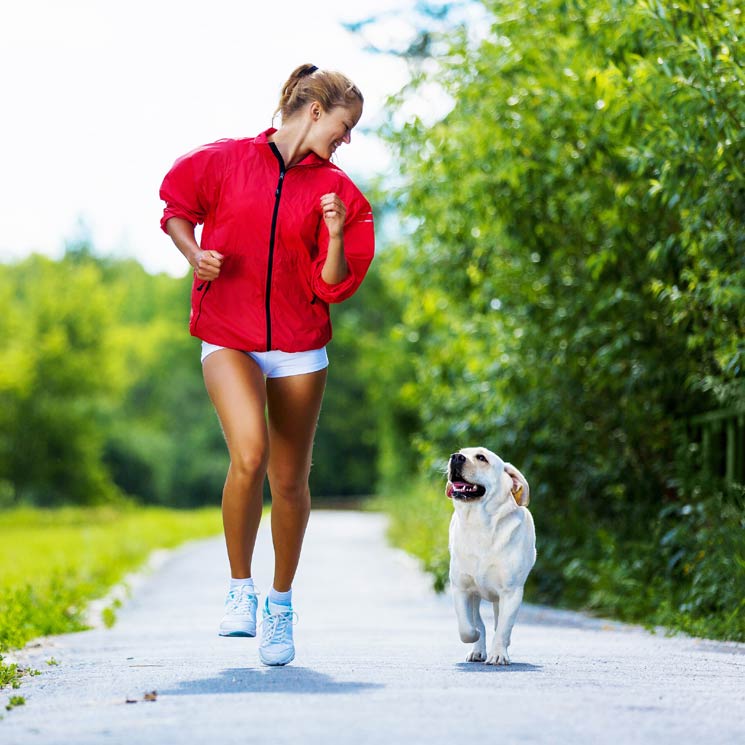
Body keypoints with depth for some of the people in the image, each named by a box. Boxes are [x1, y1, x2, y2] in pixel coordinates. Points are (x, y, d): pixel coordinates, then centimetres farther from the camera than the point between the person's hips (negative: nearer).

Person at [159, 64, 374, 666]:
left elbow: (332, 288, 3)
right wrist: (195, 255, -3)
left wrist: (336, 235, -14)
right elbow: (177, 210, 15)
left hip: (298, 346, 3)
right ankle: (240, 589, -5)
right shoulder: (226, 160, 1)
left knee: (290, 480, 6)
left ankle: (281, 602, 27)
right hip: (228, 337, -2)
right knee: (249, 455, -24)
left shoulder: (335, 190, 5)